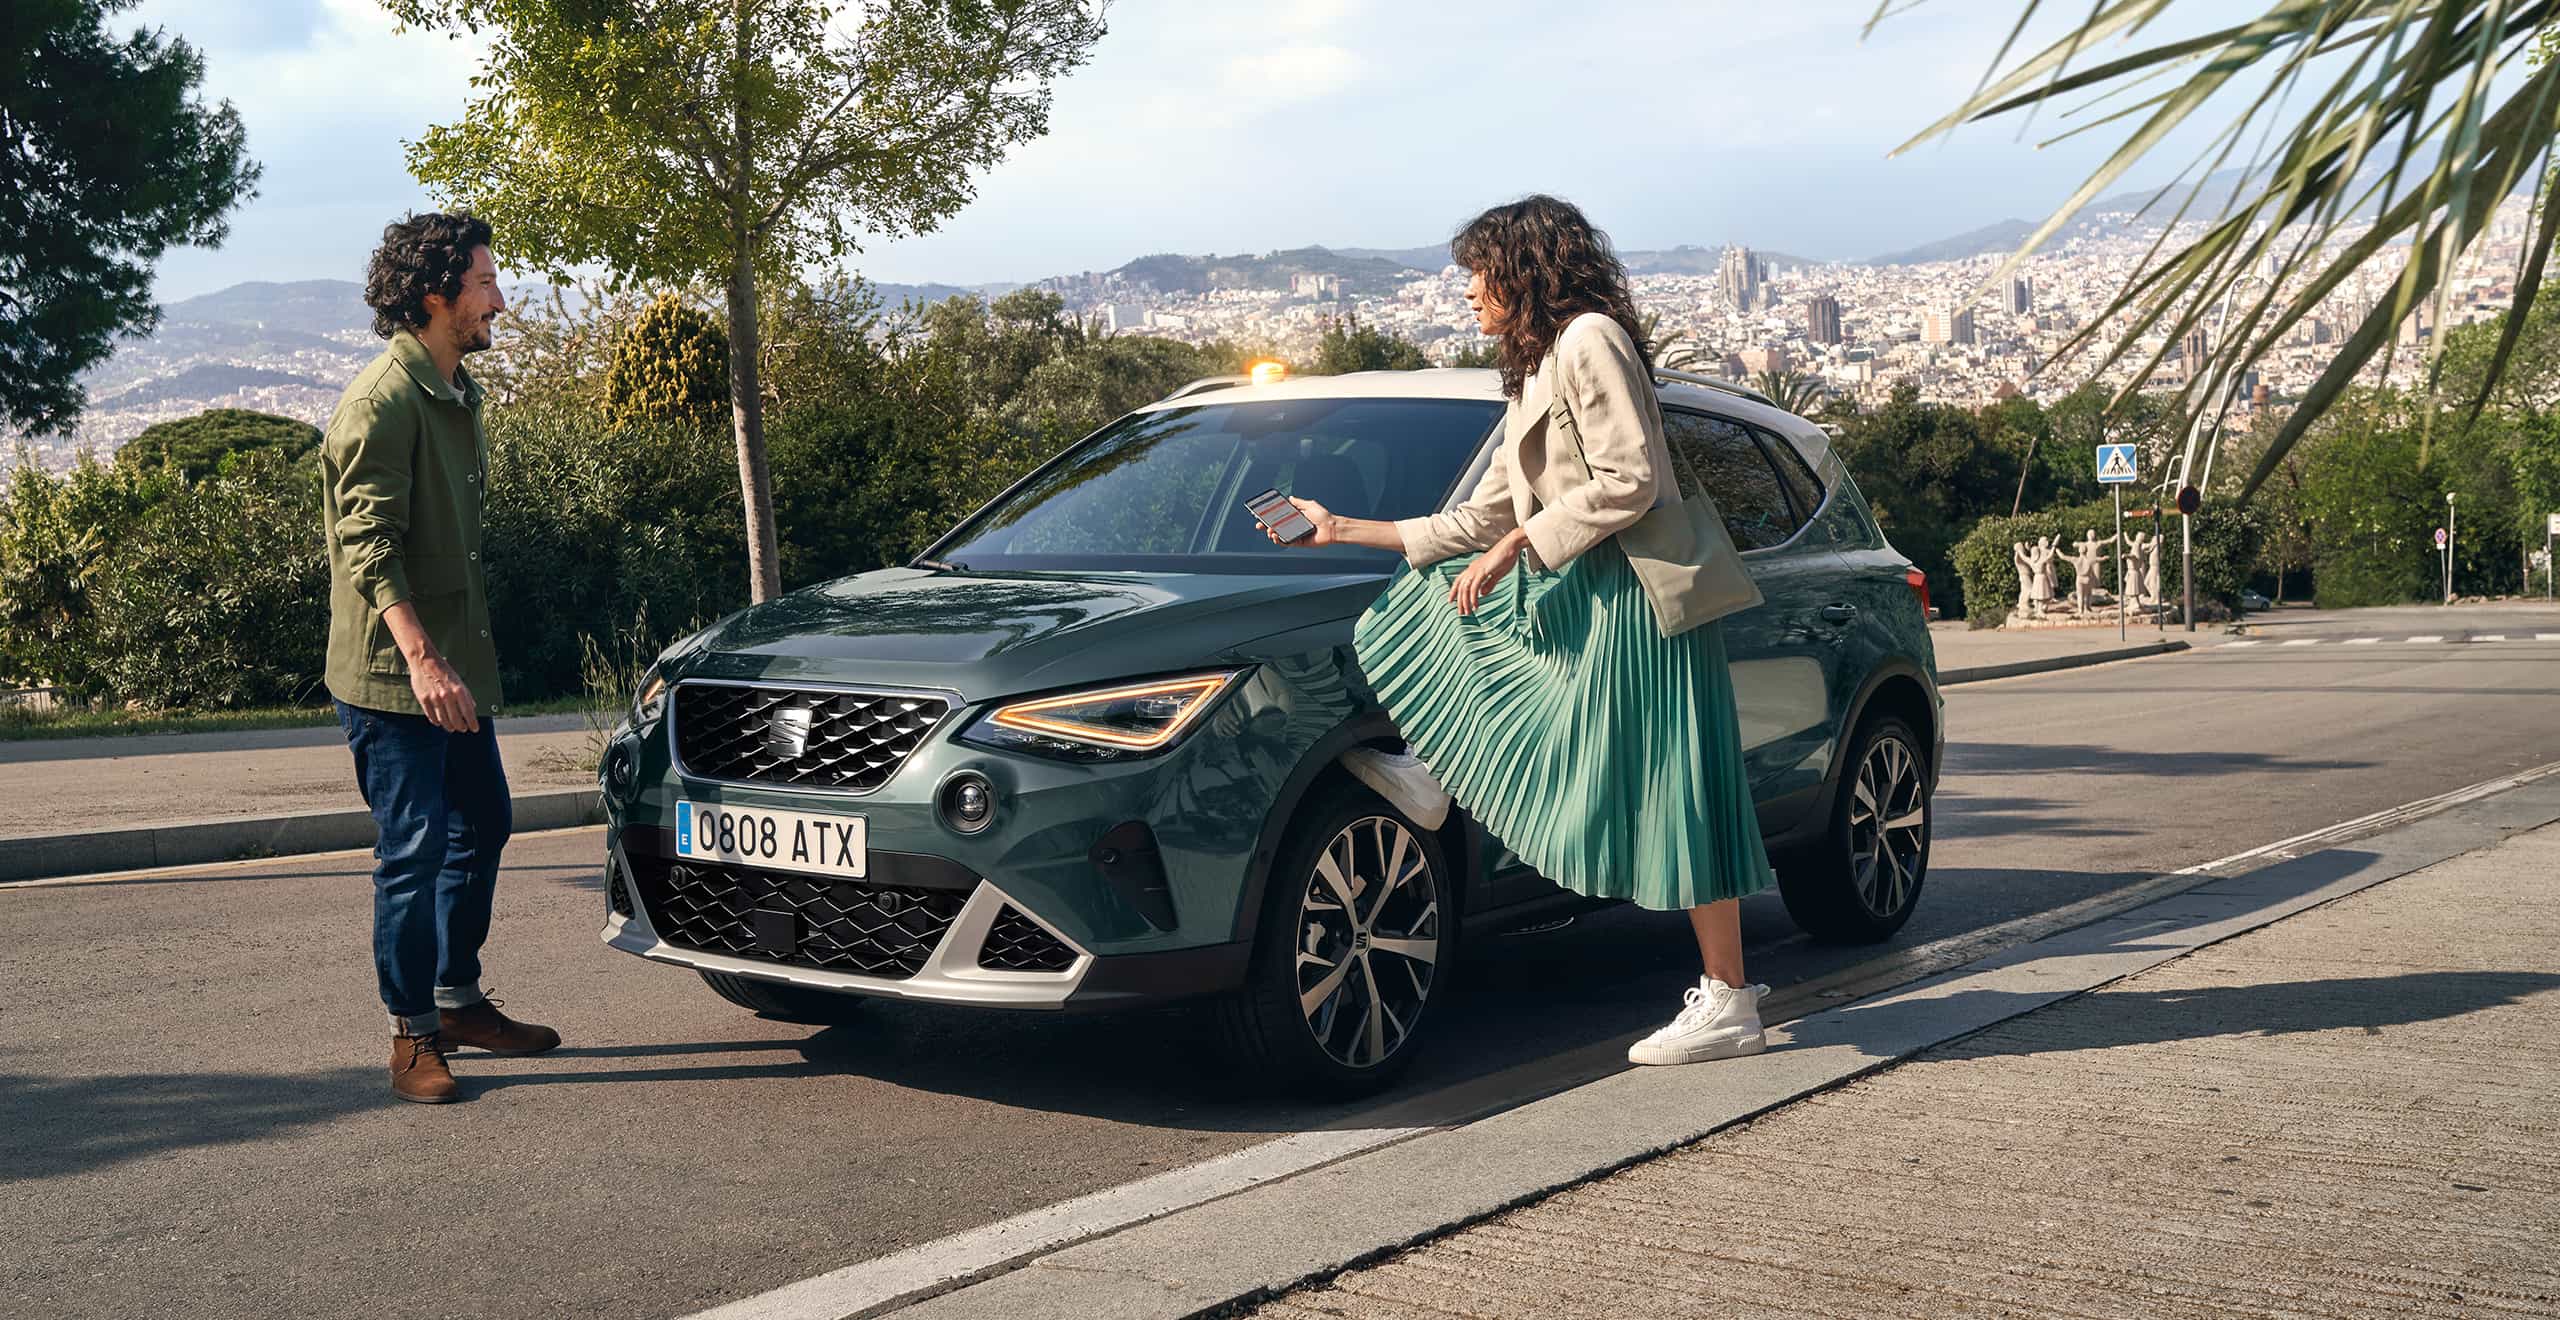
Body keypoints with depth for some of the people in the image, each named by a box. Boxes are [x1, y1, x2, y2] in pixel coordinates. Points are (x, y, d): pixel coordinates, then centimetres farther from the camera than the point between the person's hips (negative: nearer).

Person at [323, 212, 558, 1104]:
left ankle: (460, 1001, 29)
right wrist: (421, 658, -32)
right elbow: (367, 547, -23)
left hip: (455, 670, 10)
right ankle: (413, 1036, 6)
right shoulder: (382, 404, -16)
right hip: (393, 678, -10)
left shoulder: (458, 396, 14)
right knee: (414, 850, -5)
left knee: (481, 829, 16)